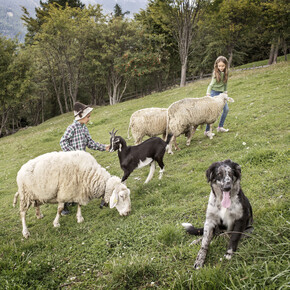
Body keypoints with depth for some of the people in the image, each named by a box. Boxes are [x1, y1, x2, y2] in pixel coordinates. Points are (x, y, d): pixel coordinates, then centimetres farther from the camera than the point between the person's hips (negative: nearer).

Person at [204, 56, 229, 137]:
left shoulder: (225, 72, 1)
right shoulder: (216, 73, -16)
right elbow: (212, 84, -18)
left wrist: (225, 91, 16)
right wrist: (208, 92, -28)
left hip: (221, 93, 7)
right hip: (214, 92, -7)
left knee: (226, 109, 8)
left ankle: (220, 127, 21)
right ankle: (207, 130, -8)